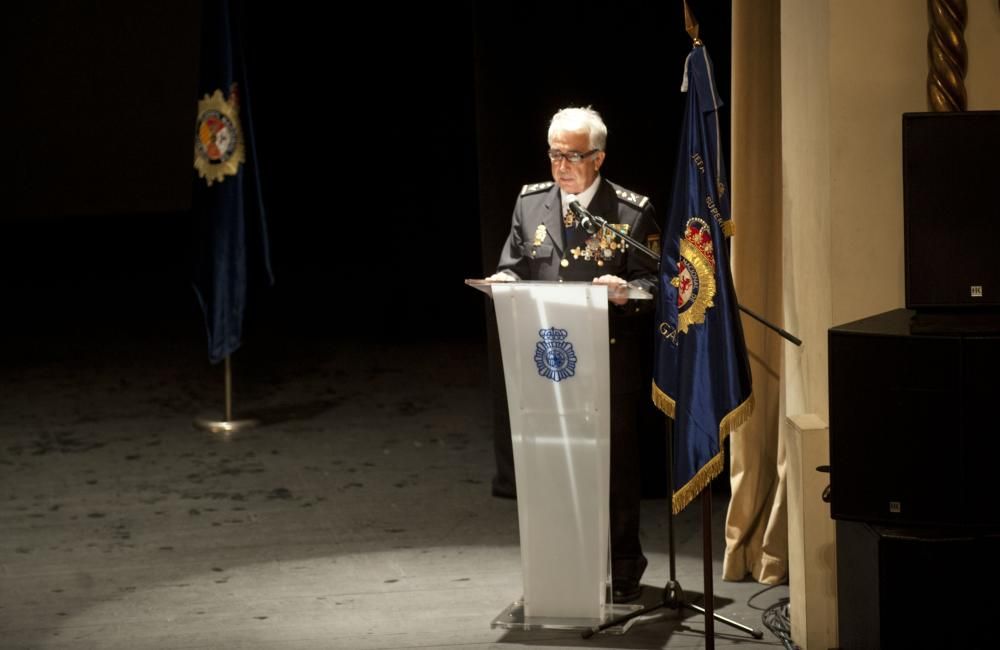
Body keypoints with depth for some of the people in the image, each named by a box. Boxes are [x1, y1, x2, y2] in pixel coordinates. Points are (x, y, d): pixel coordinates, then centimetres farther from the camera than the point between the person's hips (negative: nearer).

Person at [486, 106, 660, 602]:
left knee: (615, 464, 4)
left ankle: (623, 572, 16)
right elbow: (513, 266, 14)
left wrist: (627, 291, -23)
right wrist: (504, 281, -9)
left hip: (610, 361, -3)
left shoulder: (632, 212, -3)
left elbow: (654, 282, -2)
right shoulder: (530, 203, 8)